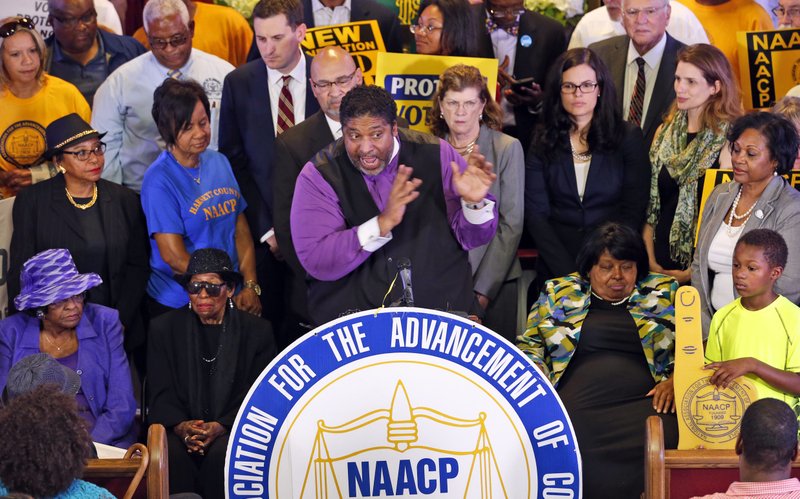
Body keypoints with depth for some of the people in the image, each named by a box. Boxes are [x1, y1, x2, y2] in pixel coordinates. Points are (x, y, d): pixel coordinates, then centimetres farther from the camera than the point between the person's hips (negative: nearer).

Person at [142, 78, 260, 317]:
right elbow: (174, 256, -17)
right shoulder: (159, 179, -14)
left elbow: (241, 230, 7)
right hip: (178, 305, -6)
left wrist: (251, 286, -6)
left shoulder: (220, 163, 6)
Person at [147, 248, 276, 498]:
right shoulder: (164, 328, 10)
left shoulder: (257, 330, 6)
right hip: (180, 427, 1)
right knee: (171, 454, -33)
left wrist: (220, 427, -16)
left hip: (232, 428, -1)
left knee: (222, 454, -34)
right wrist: (180, 426, -16)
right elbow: (160, 393, 6)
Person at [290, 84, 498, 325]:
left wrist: (473, 203, -20)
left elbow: (471, 237, 4)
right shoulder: (318, 175, -4)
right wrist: (382, 223, -26)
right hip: (350, 320, -2)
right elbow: (315, 261, -15)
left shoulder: (436, 155, -1)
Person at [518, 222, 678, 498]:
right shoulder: (558, 293, 21)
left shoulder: (664, 294, 18)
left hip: (640, 403, 0)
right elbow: (529, 345, 20)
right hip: (574, 403, 0)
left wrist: (675, 380, -4)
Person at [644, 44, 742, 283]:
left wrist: (690, 273, -12)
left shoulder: (727, 139, -10)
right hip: (662, 266, 5)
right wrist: (651, 262, 0)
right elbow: (650, 205, 8)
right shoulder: (665, 132, 8)